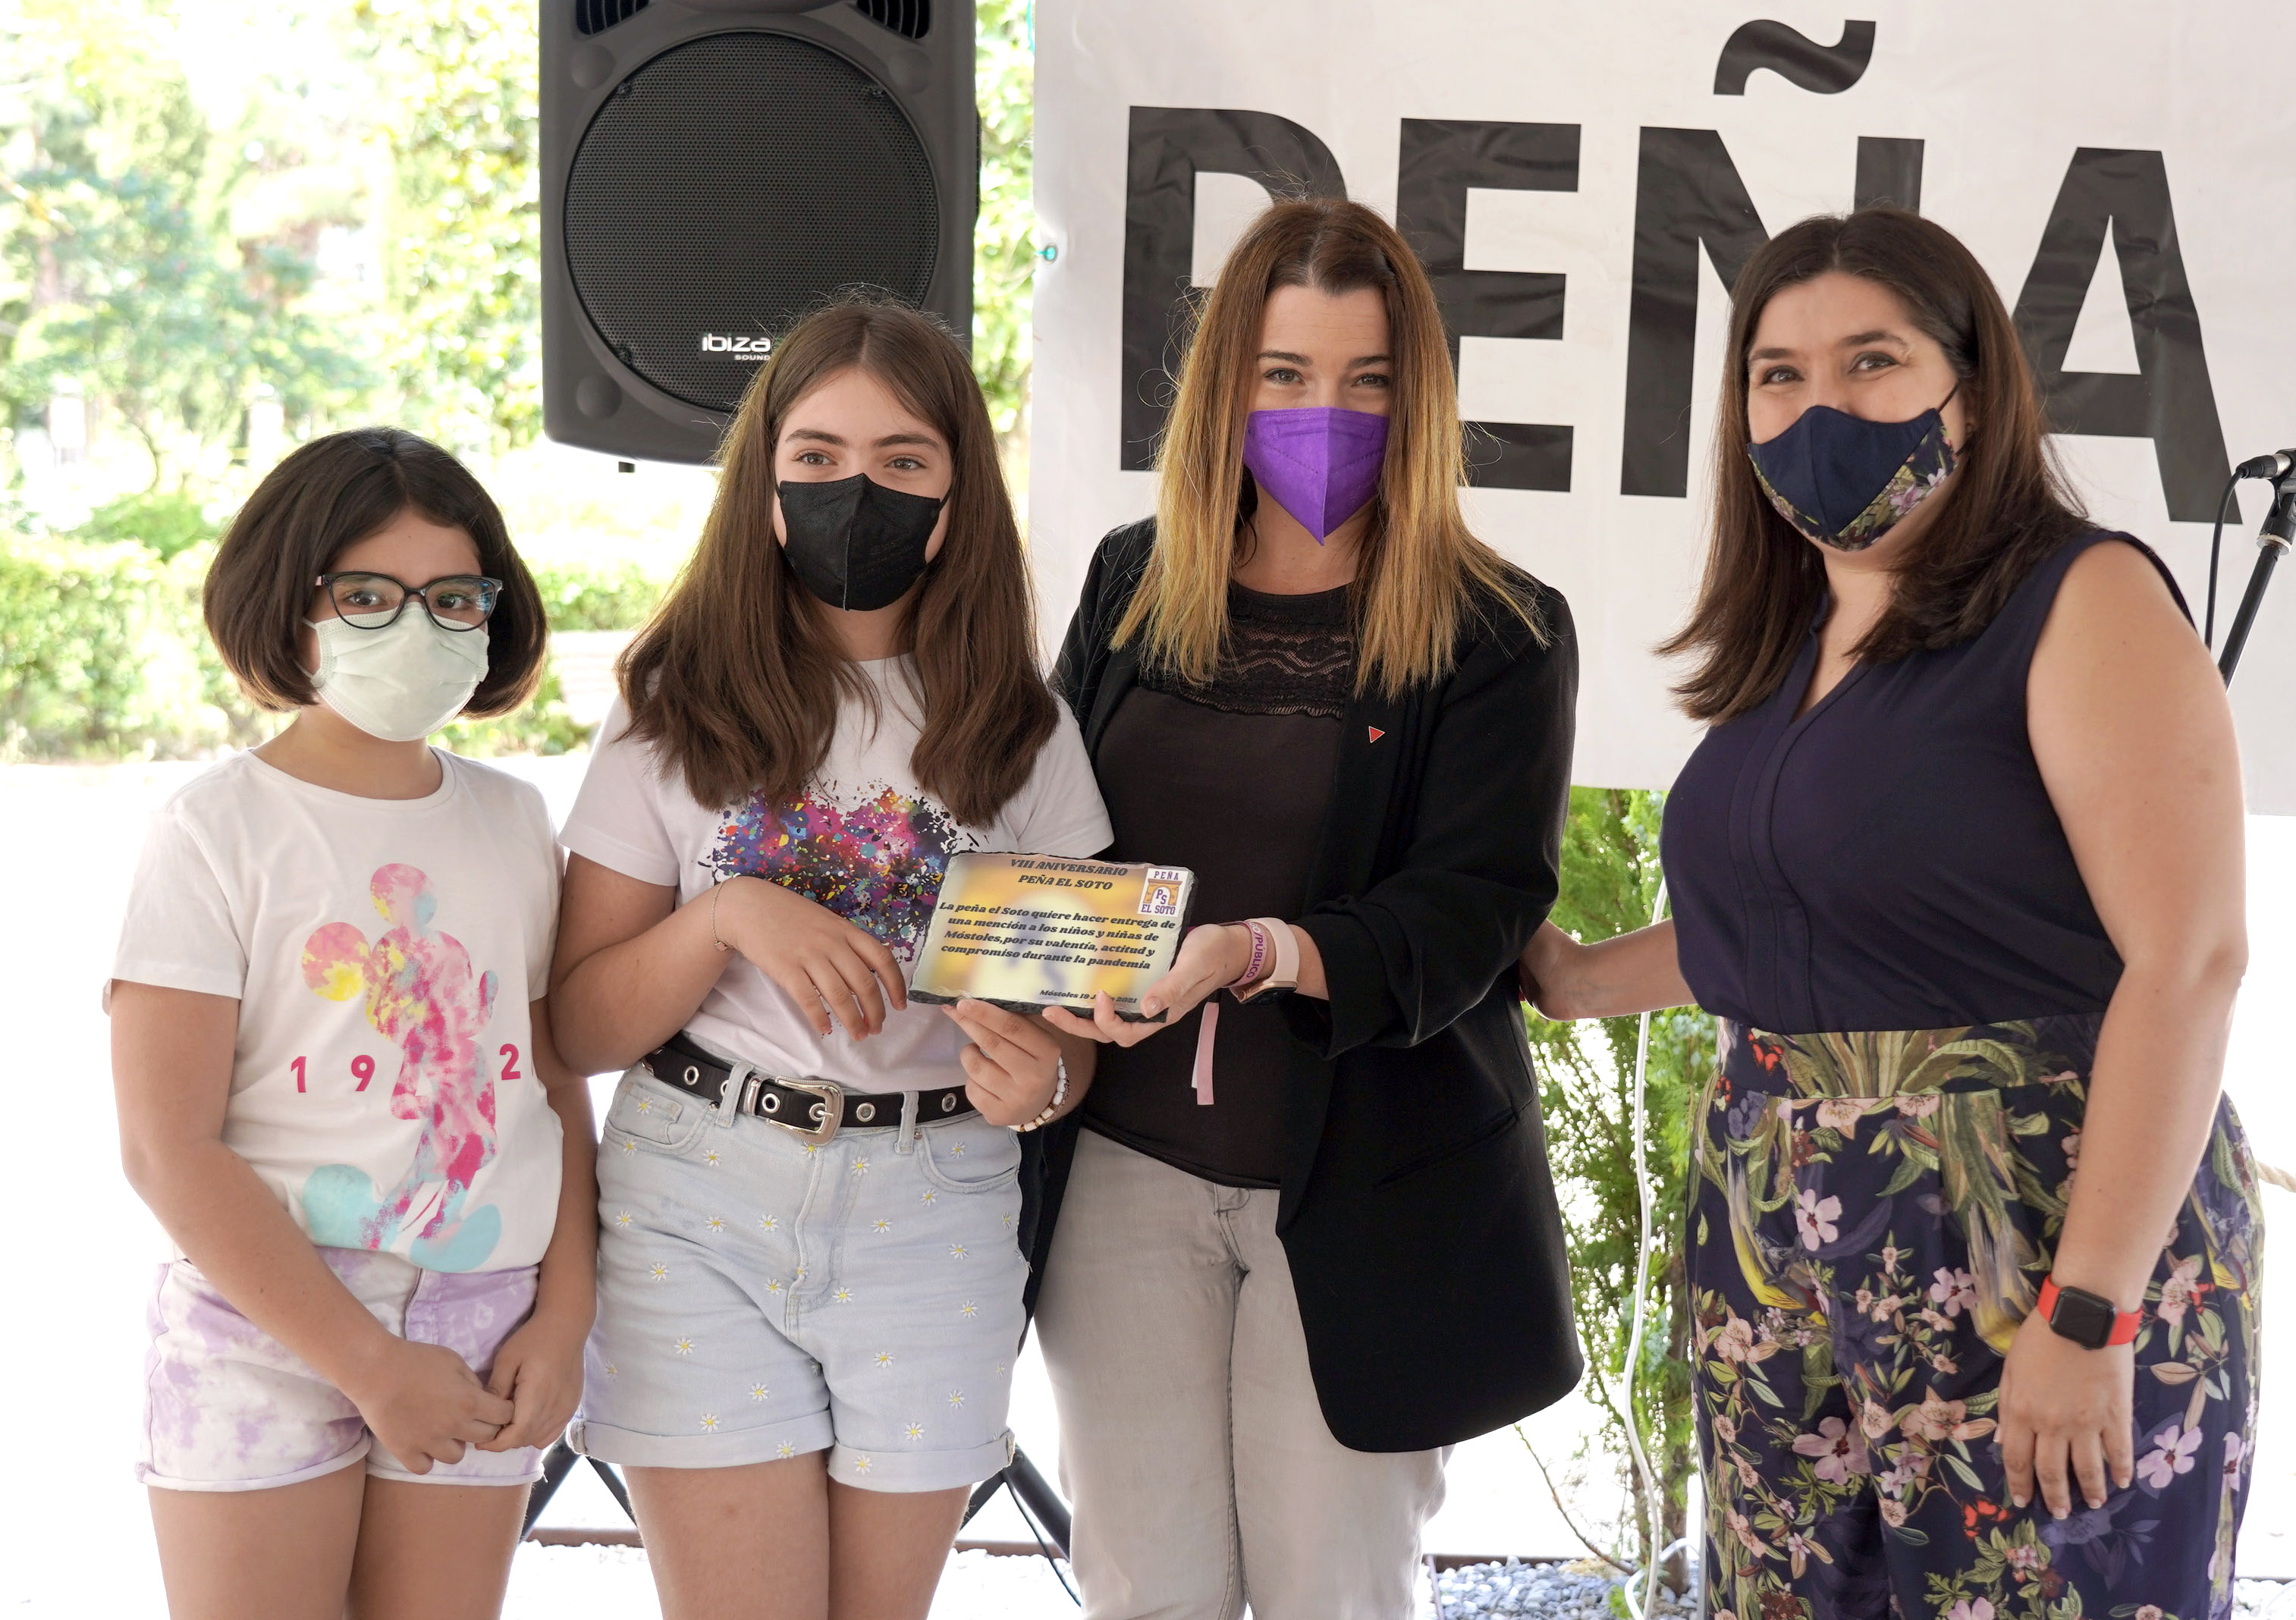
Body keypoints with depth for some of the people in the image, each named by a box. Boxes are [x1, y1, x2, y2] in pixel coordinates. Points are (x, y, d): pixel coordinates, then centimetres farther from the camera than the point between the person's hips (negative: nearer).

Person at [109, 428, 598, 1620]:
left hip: (482, 1330, 4)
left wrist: (564, 1314, -1)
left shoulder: (512, 821, 8)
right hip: (264, 1324, -4)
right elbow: (167, 1148, -12)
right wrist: (367, 1362, -14)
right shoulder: (220, 829, -7)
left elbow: (559, 1086, 11)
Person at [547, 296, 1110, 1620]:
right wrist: (731, 916, -18)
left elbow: (1079, 1011, 4)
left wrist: (1042, 1080, -19)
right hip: (700, 1212, -1)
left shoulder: (1018, 730, 4)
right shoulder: (683, 713, 1)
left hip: (934, 1215, 2)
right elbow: (578, 1025, -2)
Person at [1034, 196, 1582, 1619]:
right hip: (1131, 1166, 3)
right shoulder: (1131, 589, 7)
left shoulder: (1500, 637, -5)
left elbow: (1472, 912, -14)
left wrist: (1263, 953, -32)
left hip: (1362, 1193, -3)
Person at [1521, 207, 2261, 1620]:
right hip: (1784, 1261, 7)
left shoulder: (2083, 602, -9)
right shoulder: (1792, 643, 13)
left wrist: (2090, 1317, -20)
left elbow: (2188, 961, -16)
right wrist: (1579, 979, 24)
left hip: (2039, 1240, -7)